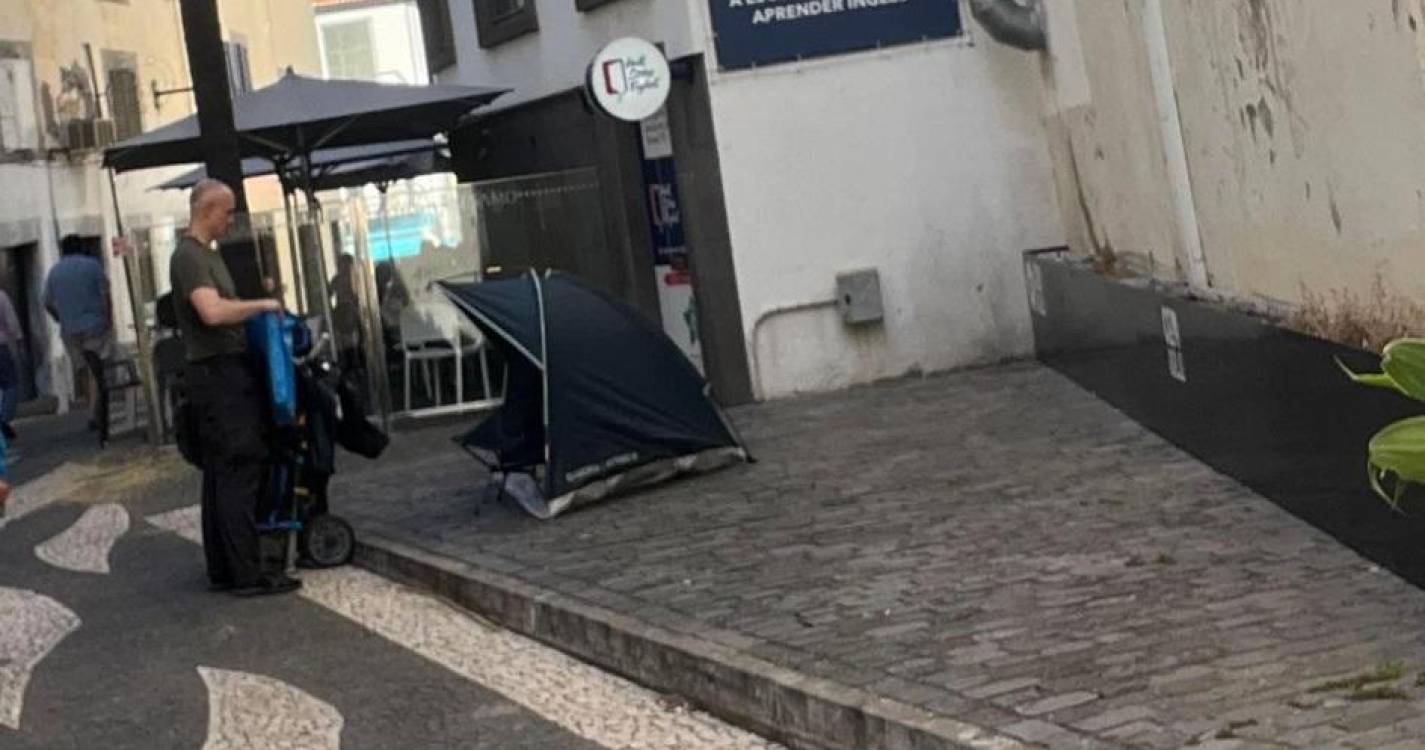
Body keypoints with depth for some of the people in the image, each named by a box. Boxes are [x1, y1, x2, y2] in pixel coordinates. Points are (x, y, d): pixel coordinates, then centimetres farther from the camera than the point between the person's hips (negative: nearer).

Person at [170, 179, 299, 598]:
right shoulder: (189, 257, -15)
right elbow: (213, 312, -29)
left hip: (226, 374, 11)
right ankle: (247, 575, -8)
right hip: (218, 373, -11)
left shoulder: (206, 254, 18)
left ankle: (222, 571, 16)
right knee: (240, 473, -10)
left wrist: (256, 311, 11)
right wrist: (261, 305, -18)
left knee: (219, 476, 11)